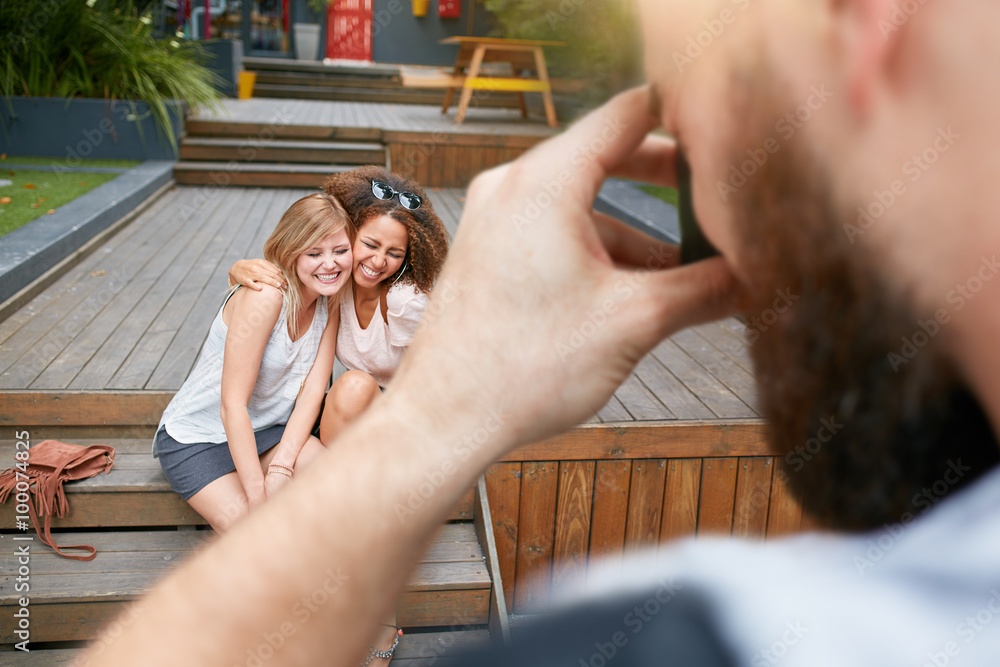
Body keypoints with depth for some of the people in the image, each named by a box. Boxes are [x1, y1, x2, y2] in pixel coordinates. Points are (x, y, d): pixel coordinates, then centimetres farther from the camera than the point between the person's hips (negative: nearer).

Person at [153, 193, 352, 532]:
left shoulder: (330, 300, -3)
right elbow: (232, 405, -26)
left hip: (269, 429, 6)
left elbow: (312, 392, -8)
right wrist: (258, 495, -27)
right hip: (197, 438, -6)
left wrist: (281, 469, -20)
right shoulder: (265, 296, -26)